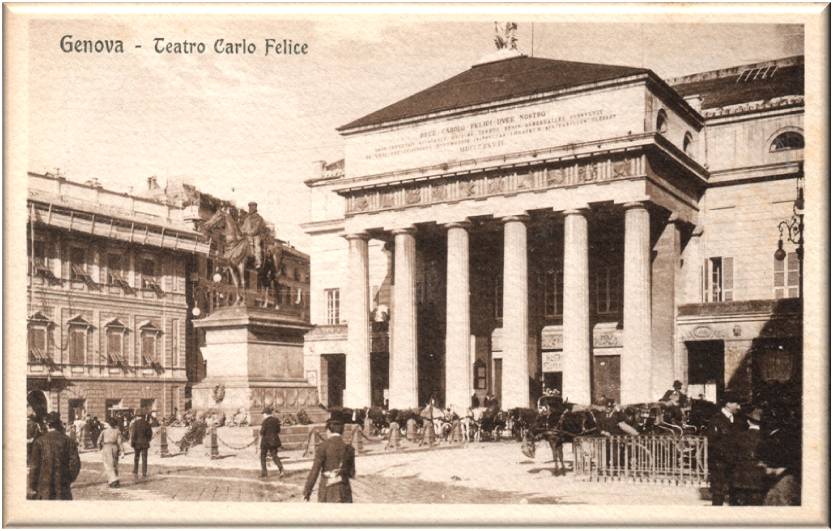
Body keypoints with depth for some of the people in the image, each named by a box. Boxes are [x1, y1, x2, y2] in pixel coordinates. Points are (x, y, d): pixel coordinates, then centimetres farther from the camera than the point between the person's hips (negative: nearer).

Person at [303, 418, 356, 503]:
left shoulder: (323, 447, -8)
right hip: (343, 491, 1)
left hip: (327, 490, -1)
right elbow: (352, 474, 8)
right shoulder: (348, 448, 1)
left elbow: (315, 470, -11)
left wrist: (307, 492, -7)